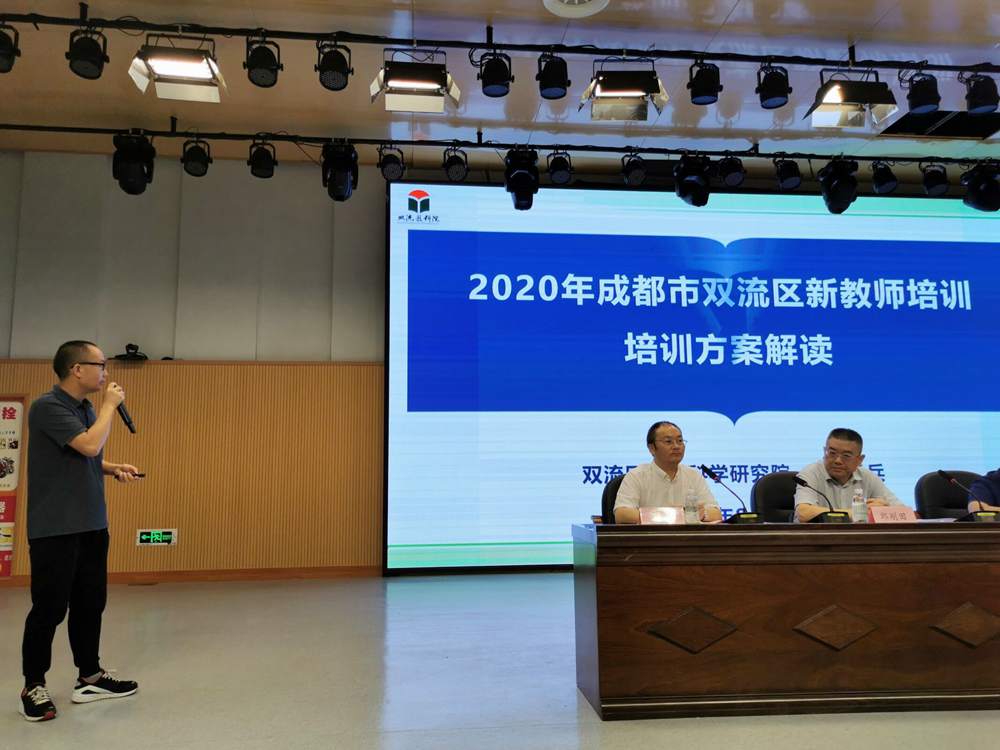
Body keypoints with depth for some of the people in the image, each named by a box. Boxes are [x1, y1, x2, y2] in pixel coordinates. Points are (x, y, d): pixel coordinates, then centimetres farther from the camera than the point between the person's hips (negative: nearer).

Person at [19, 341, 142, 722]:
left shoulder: (86, 408, 11)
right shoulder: (47, 407, -15)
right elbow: (89, 445, -28)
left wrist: (115, 469, 6)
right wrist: (110, 404, -15)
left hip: (92, 526, 8)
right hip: (55, 529, -8)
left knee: (90, 603, 13)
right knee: (49, 608, 1)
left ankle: (90, 677, 25)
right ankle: (33, 687, 17)